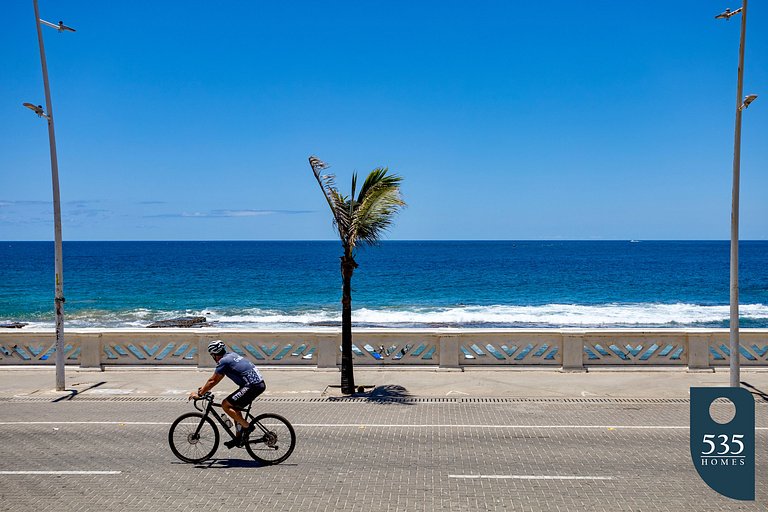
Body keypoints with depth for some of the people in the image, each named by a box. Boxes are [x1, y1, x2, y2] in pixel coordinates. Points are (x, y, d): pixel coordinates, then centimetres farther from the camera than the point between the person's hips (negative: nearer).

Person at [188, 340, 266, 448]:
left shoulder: (223, 361, -7)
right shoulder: (231, 356, 20)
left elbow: (213, 381, -3)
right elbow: (216, 378, 30)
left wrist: (199, 394, 7)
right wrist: (204, 387, 34)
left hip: (252, 386, -10)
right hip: (260, 384, 10)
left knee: (225, 405, -4)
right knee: (235, 407, 21)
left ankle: (247, 427, -2)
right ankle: (239, 437, 24)